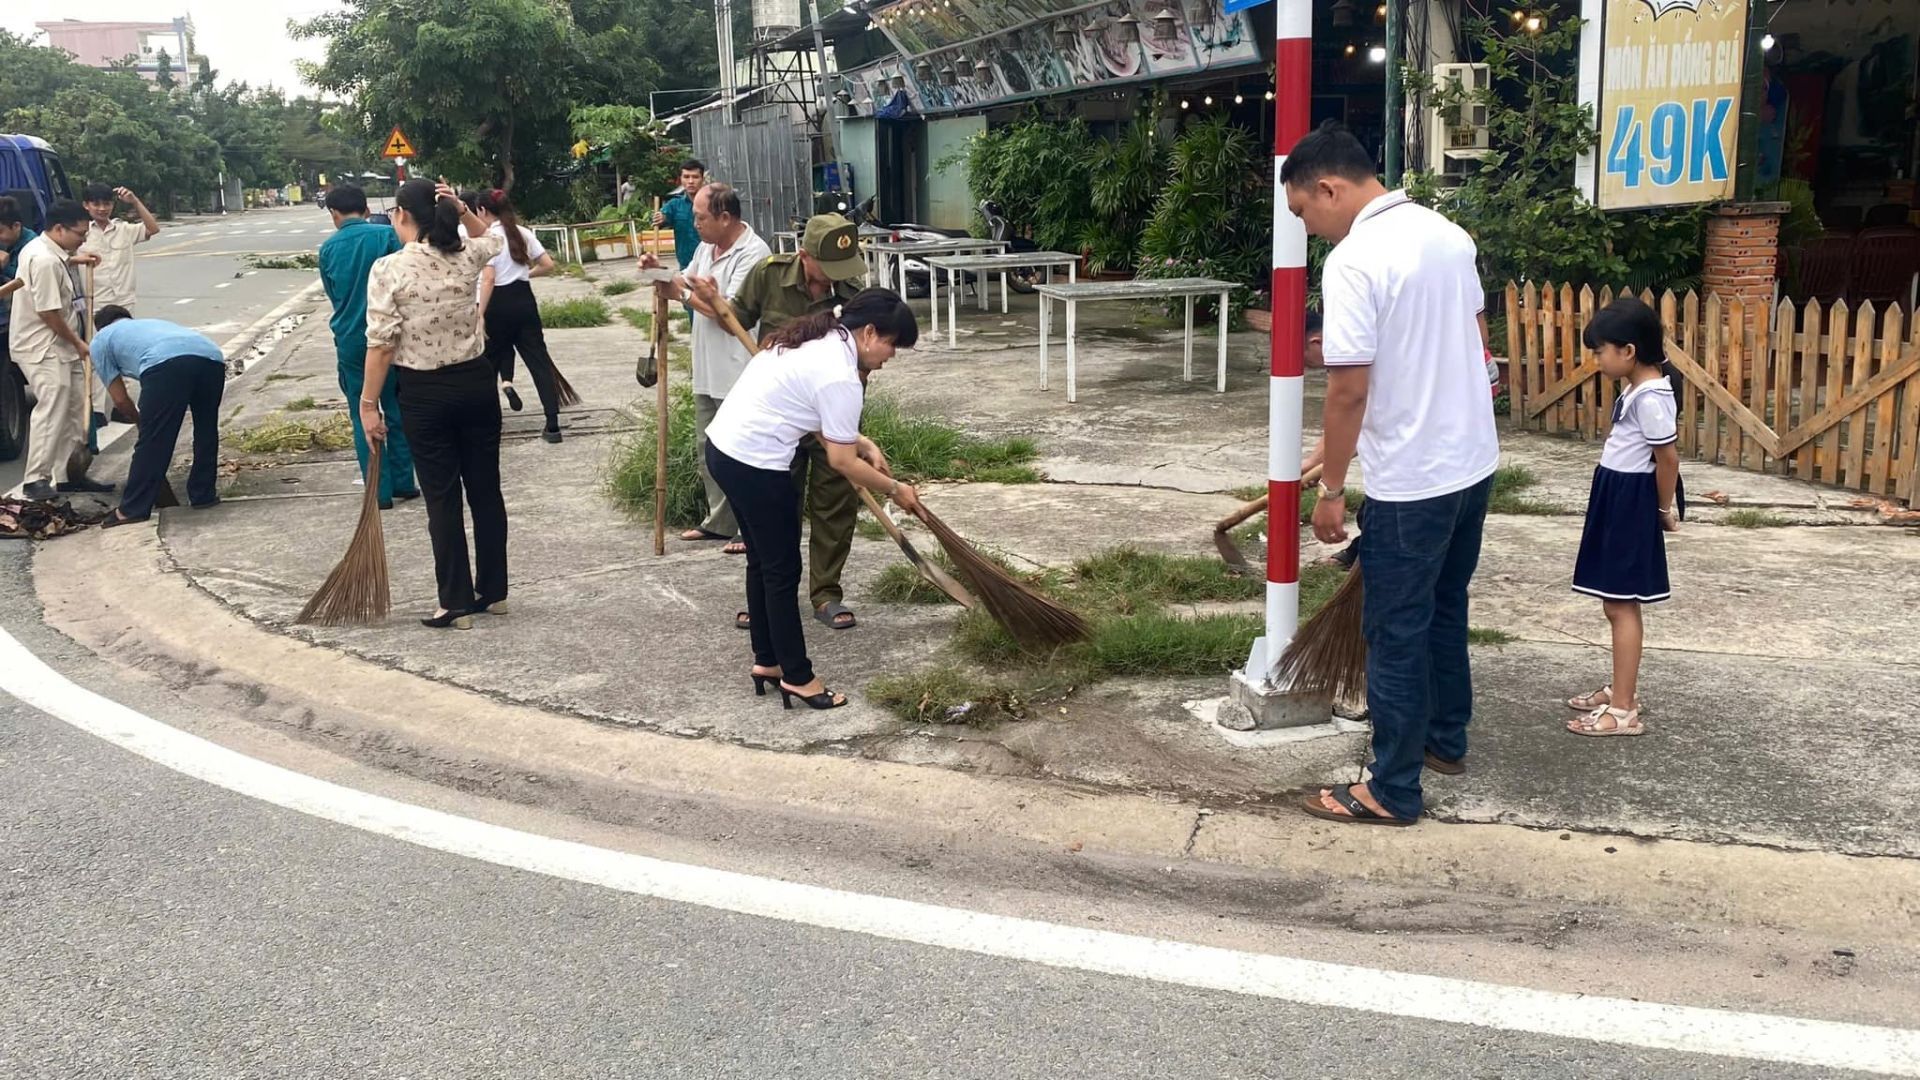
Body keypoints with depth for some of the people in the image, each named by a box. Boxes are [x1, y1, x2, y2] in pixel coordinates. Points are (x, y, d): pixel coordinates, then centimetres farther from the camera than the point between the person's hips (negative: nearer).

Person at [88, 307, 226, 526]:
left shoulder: (100, 340, 30)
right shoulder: (153, 322, 45)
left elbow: (120, 399, 27)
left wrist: (141, 420, 45)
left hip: (166, 363, -5)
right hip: (212, 358, 5)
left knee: (151, 441, 4)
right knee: (206, 432, 23)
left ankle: (133, 509, 10)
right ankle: (203, 495, 31)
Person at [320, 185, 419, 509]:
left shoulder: (328, 249, 2)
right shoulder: (387, 235, -6)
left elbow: (332, 295, 12)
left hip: (350, 340, 1)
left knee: (363, 417, 8)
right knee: (396, 409, 14)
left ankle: (380, 492, 6)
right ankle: (403, 482, 17)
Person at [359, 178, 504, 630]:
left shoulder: (388, 269, -12)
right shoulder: (467, 257, 0)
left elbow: (381, 344, -14)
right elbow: (493, 238, 25)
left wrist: (369, 403, -6)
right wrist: (461, 210, 7)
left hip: (425, 393, -4)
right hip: (476, 382, 4)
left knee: (442, 498, 3)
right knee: (485, 489, 12)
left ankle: (456, 602, 6)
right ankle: (493, 591, 21)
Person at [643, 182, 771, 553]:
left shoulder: (753, 254, -17)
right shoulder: (707, 246, 11)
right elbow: (682, 288, 21)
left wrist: (687, 293, -14)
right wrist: (659, 272, 2)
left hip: (738, 373, -9)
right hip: (707, 371, 9)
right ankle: (719, 522, 29)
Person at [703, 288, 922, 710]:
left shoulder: (819, 340, 10)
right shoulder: (840, 376, -20)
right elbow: (842, 461, -14)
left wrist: (864, 444, 11)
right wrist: (895, 490, -1)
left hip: (724, 447, 10)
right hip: (753, 465, -10)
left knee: (763, 561, 19)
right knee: (782, 571, 1)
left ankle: (766, 661, 29)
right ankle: (797, 677, 11)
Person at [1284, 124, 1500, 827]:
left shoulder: (1354, 261, -20)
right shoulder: (1447, 234, 6)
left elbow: (1349, 389, -21)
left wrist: (1332, 489, -12)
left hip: (1410, 480, -9)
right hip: (1472, 460, 9)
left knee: (1396, 633, 2)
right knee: (1446, 608, 23)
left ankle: (1393, 791, 10)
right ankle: (1446, 739, 38)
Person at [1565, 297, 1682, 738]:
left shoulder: (1649, 398, -22)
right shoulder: (1643, 388, 9)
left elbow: (1668, 457, -19)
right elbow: (1670, 434, 19)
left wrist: (1666, 510, -6)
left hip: (1631, 501, -10)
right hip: (1617, 498, 10)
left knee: (1621, 605, -6)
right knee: (1618, 604, 17)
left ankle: (1624, 710, -2)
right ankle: (1622, 690, 28)